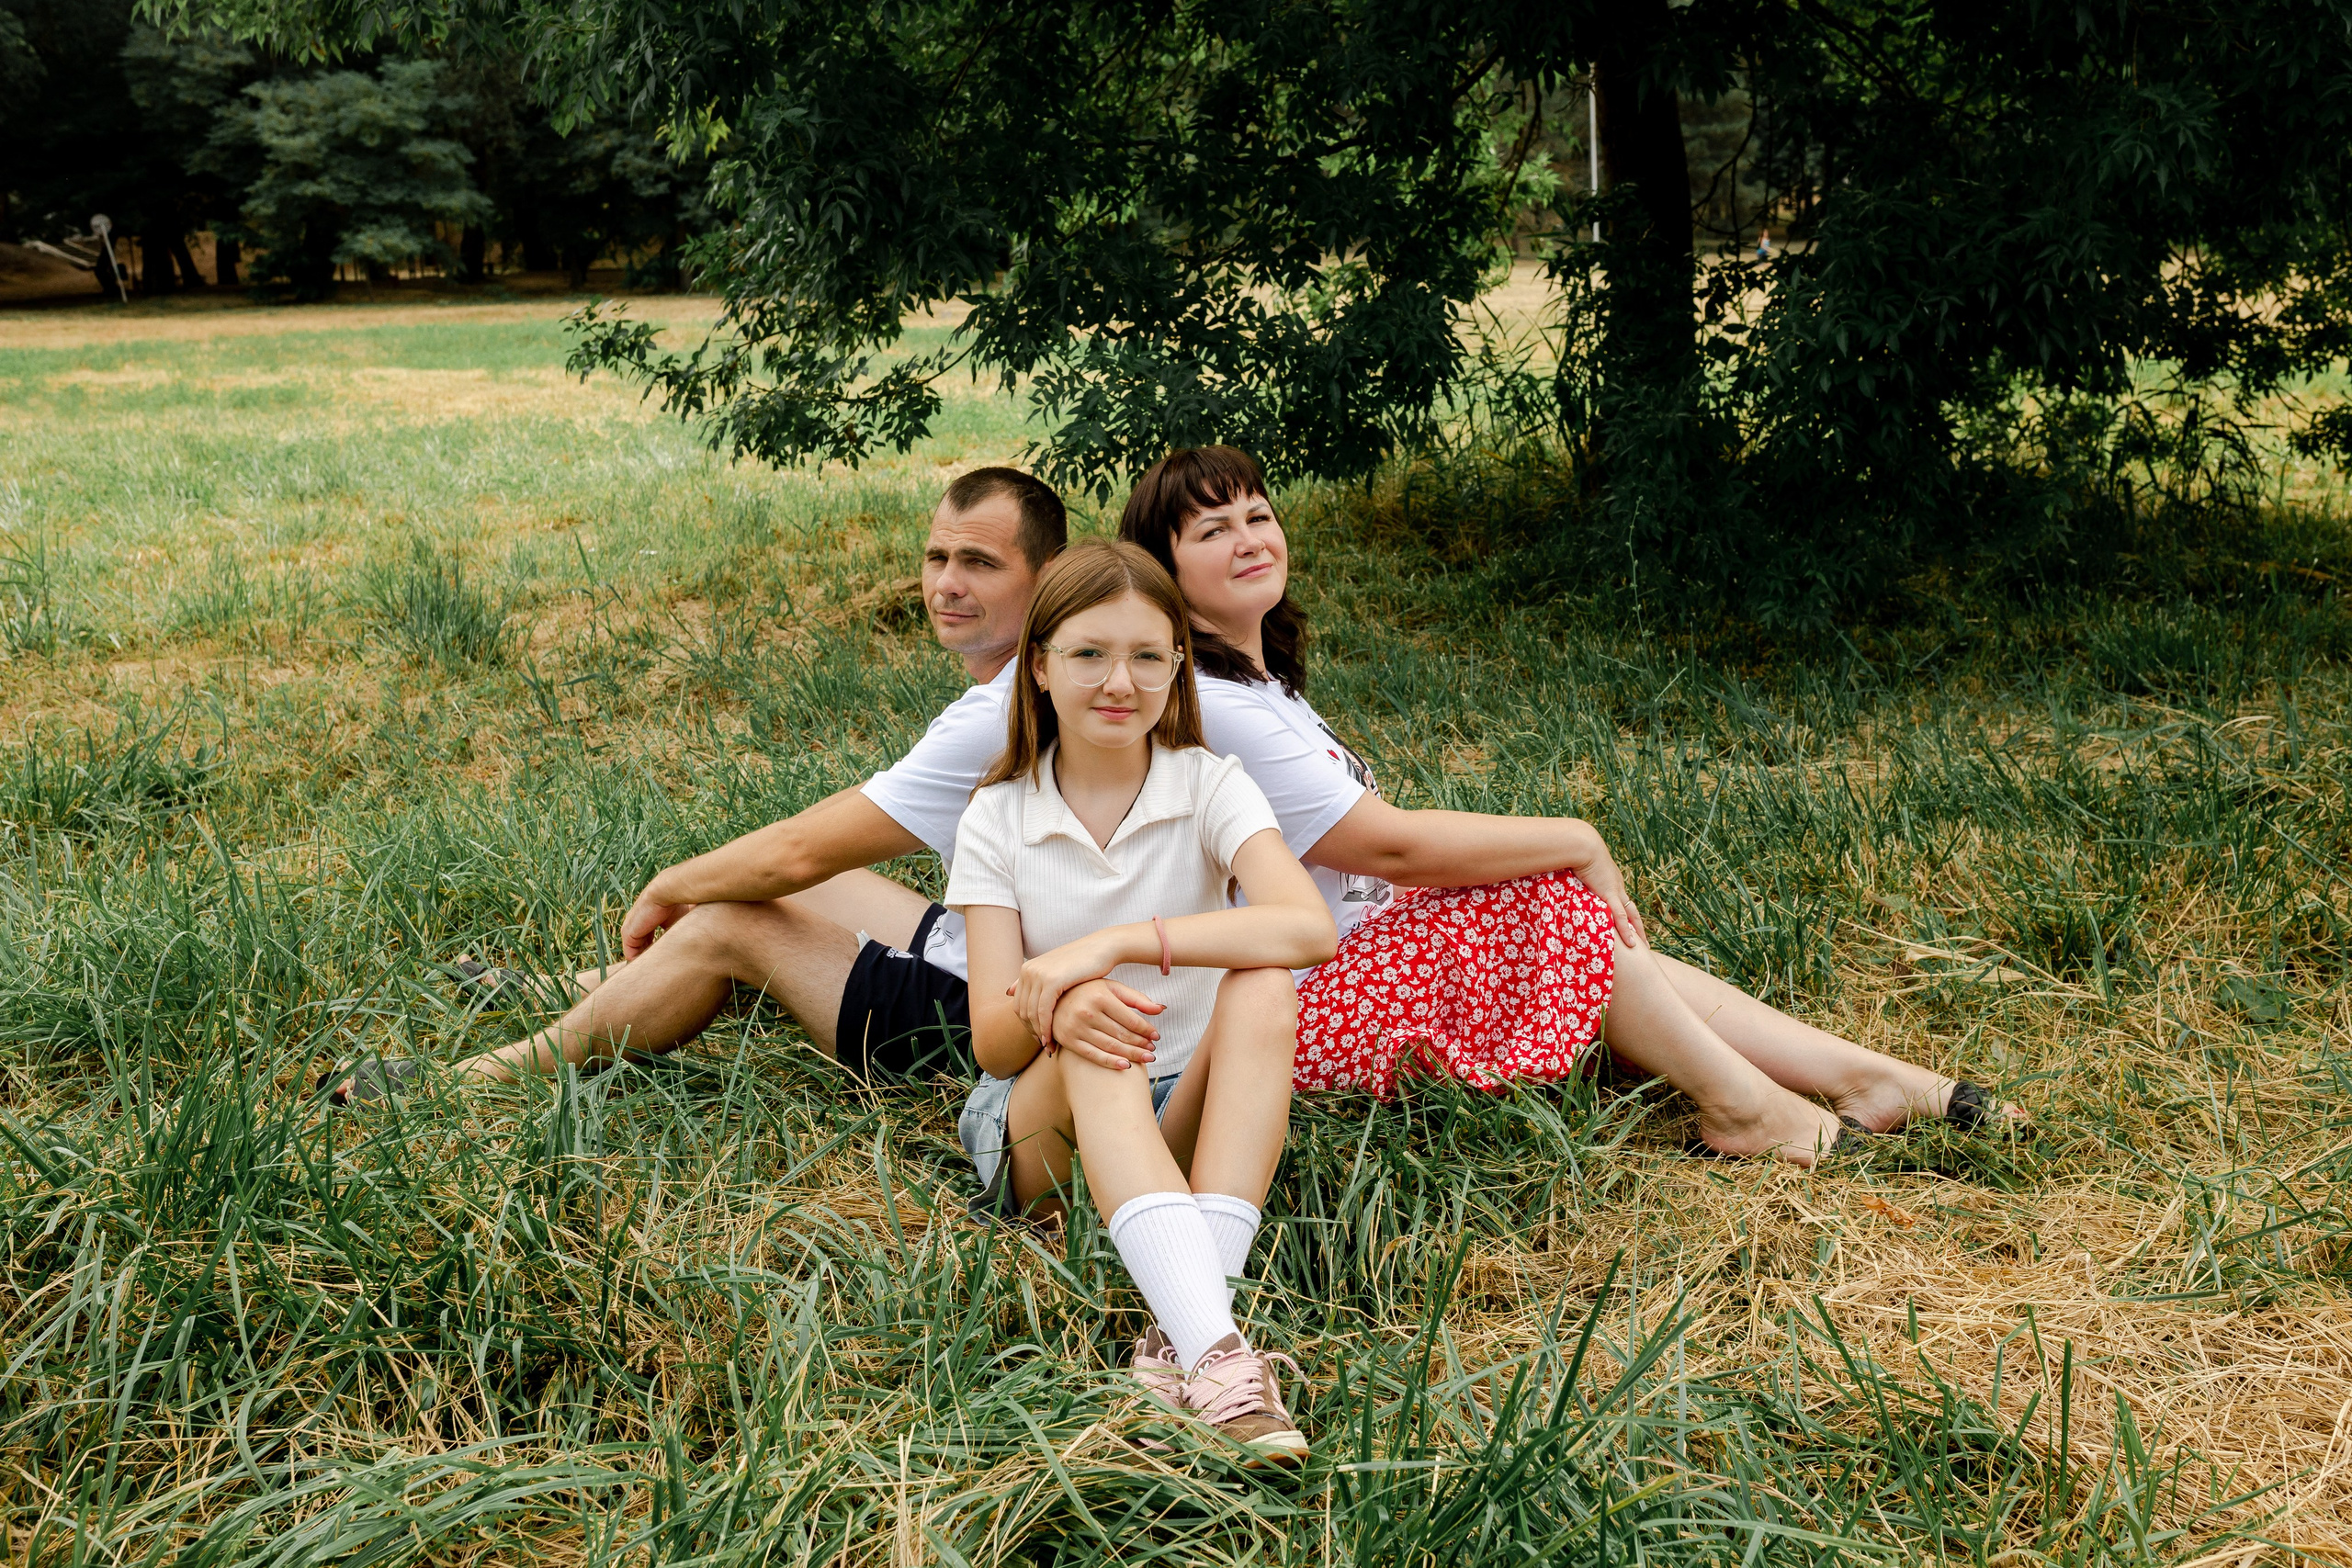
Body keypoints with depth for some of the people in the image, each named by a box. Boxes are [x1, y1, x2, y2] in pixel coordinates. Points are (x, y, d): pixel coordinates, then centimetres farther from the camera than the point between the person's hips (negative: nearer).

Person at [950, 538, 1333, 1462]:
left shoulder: (1210, 787, -3)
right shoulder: (998, 819, -1)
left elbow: (1309, 929, -25)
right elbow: (992, 1039, -9)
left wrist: (1116, 942, -31)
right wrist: (1048, 1010, -33)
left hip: (1181, 1121, 1)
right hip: (1038, 1133, 0)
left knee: (1264, 990, -29)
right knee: (1087, 1023, -33)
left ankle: (1182, 1335, -40)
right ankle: (1217, 1352, -50)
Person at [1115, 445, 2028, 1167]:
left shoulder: (1260, 681, 15)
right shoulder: (1205, 705, -20)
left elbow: (1362, 848, 12)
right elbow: (1388, 845, -22)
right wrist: (1577, 844, -14)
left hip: (1350, 954, 9)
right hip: (1285, 1020, -9)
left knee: (1595, 937, -1)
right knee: (1554, 904, -16)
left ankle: (1870, 1078, 0)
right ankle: (1740, 1105, -5)